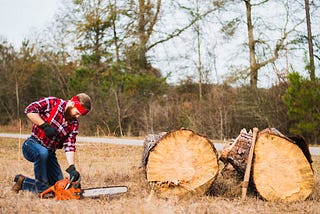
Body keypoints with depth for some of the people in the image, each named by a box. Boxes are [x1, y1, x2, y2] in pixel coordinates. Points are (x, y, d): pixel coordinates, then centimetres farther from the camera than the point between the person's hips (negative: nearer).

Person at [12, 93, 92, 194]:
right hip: (32, 145, -6)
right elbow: (30, 110, -22)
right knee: (42, 152, -41)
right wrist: (45, 125, -27)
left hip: (50, 153, 6)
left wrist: (72, 168, -22)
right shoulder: (52, 103, -15)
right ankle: (42, 187, -21)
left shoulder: (74, 123, -1)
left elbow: (69, 146, -9)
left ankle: (23, 182, 20)